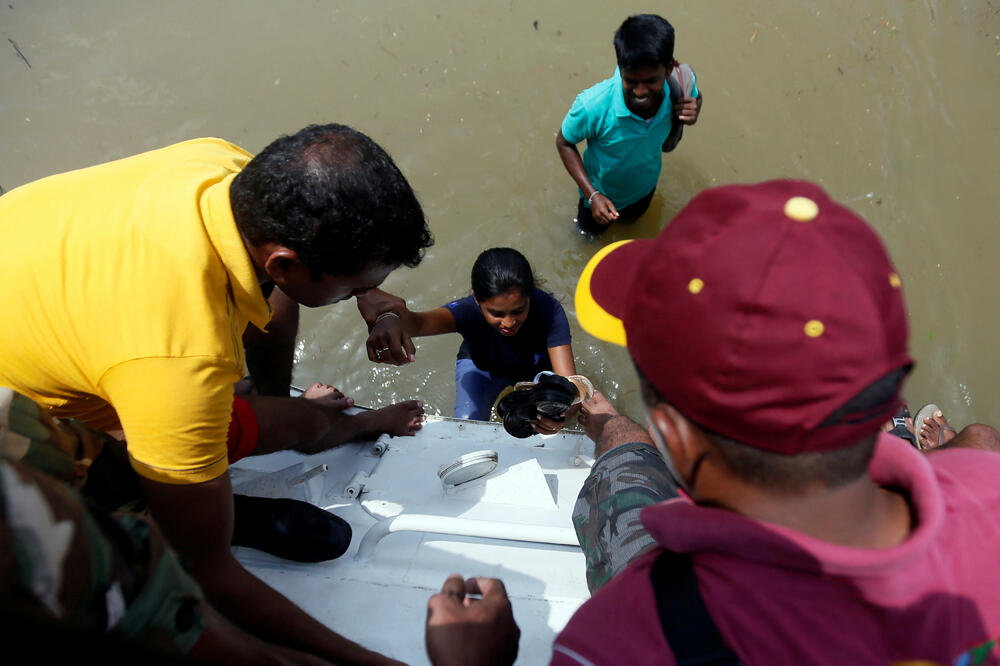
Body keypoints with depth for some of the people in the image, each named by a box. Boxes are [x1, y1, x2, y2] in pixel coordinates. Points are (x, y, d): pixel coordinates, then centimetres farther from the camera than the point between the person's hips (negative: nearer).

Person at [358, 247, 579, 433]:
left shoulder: (548, 310, -40)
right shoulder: (469, 310, -40)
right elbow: (419, 322, -61)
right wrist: (390, 316, -86)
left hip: (537, 368, 1)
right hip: (482, 366, 0)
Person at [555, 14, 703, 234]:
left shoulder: (680, 84, -32)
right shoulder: (592, 105, -44)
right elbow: (564, 142, -24)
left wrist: (694, 111, -33)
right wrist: (592, 195, -31)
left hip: (645, 186, 4)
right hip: (601, 190, -3)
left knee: (632, 217, 37)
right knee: (592, 228, 29)